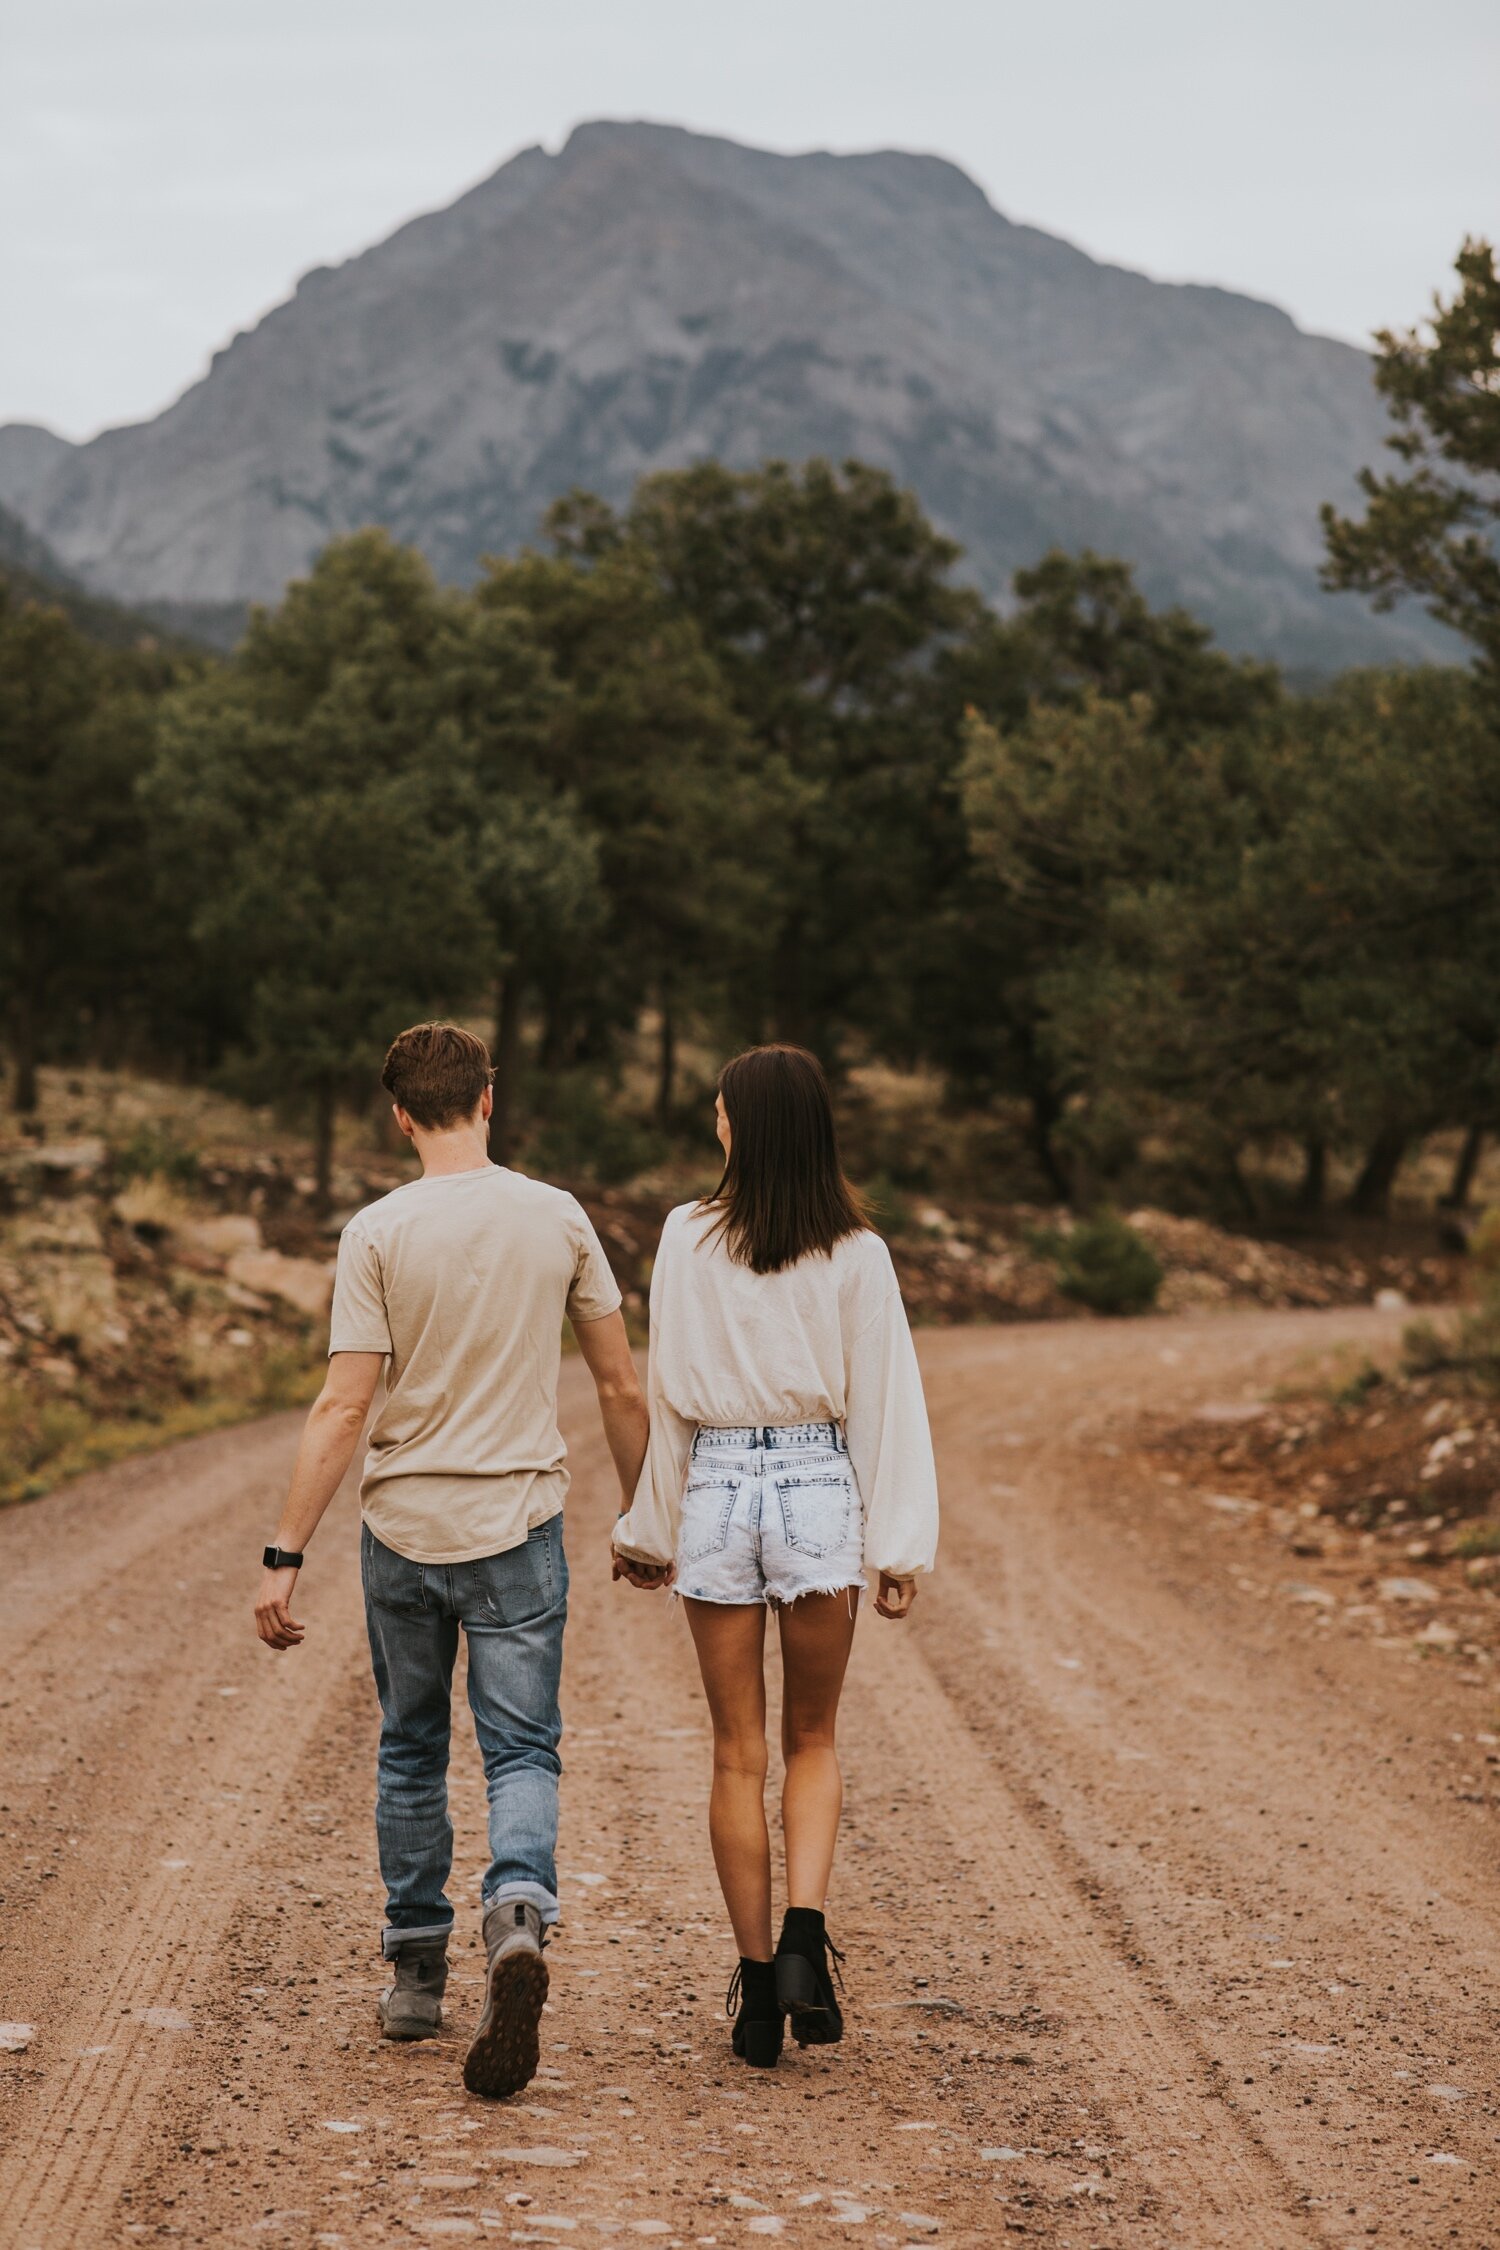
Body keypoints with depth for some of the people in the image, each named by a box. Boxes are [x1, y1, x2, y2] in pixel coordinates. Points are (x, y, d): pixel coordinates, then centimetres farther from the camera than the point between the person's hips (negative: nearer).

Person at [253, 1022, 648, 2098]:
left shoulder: (378, 1233, -7)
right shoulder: (558, 1219, -1)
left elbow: (343, 1410, -12)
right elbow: (622, 1388, 4)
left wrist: (286, 1555, -8)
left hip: (403, 1528, 0)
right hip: (519, 1526, 0)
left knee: (411, 1754, 15)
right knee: (521, 1751, 3)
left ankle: (417, 1970, 23)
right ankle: (519, 1917, -23)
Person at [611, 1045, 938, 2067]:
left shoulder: (690, 1238, -3)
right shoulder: (856, 1252, -3)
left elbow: (667, 1393, 2)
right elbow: (886, 1402, -3)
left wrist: (651, 1526, 11)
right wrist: (901, 1545, 1)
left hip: (717, 1491, 0)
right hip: (819, 1487, 0)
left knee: (739, 1754, 9)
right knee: (813, 1740, 16)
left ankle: (757, 1985, 9)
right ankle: (803, 1940, -5)